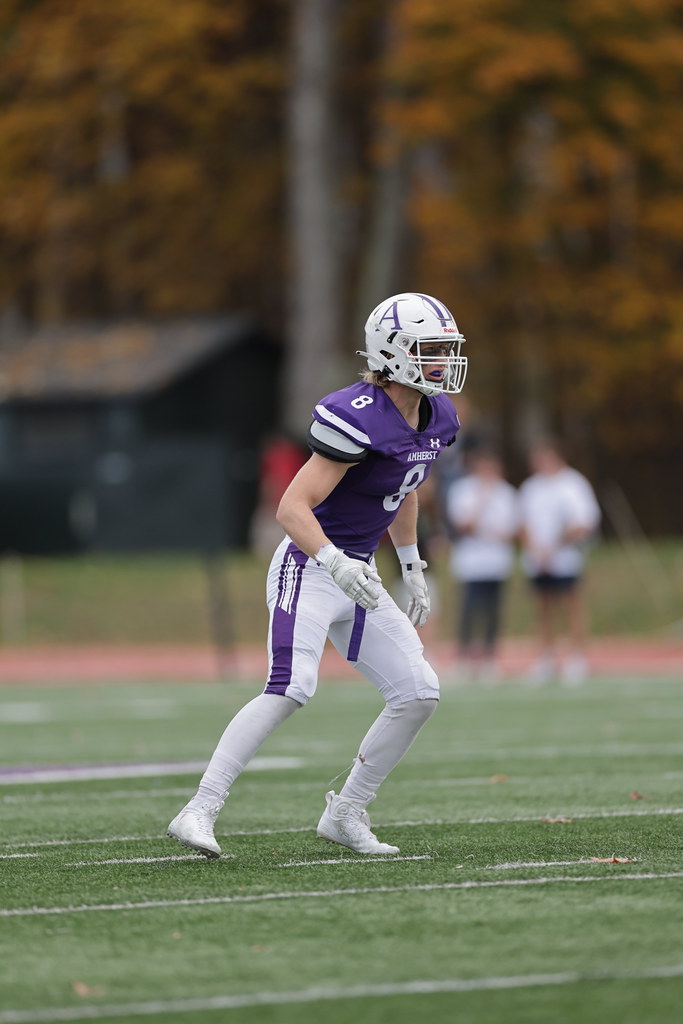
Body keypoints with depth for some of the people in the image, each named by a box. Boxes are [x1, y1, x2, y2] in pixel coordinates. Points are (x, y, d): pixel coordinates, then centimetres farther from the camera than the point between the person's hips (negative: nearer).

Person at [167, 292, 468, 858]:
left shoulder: (436, 418, 6)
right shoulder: (359, 420, -22)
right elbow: (292, 508, -24)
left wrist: (413, 571, 26)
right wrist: (337, 565, -36)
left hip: (357, 574, 9)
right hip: (310, 568, -9)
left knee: (419, 694, 2)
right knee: (291, 688, -24)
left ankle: (345, 815, 13)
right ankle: (199, 813, -23)